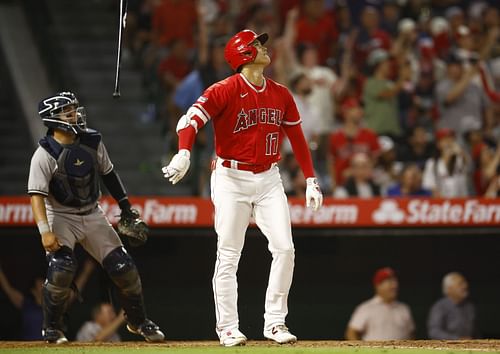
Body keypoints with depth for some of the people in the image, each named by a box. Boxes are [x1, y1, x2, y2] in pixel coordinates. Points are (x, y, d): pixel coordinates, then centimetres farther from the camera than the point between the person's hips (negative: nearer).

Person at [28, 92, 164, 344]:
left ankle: (138, 322, 23)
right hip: (61, 217, -5)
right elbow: (37, 195, -25)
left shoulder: (92, 141, -3)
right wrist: (45, 231, -36)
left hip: (92, 215, 5)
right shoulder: (45, 154, -19)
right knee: (61, 269, -25)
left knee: (123, 267, 1)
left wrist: (125, 207, 12)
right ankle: (52, 330, -4)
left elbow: (108, 173, 11)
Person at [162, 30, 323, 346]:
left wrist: (311, 180, 9)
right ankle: (228, 328, 5)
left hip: (269, 179, 5)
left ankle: (275, 322, 4)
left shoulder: (280, 94, 8)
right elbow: (192, 120, -22)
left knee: (284, 249, -6)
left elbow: (297, 138, 14)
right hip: (232, 180, -5)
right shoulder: (225, 91, -10)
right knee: (229, 257, -3)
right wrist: (184, 154, -40)